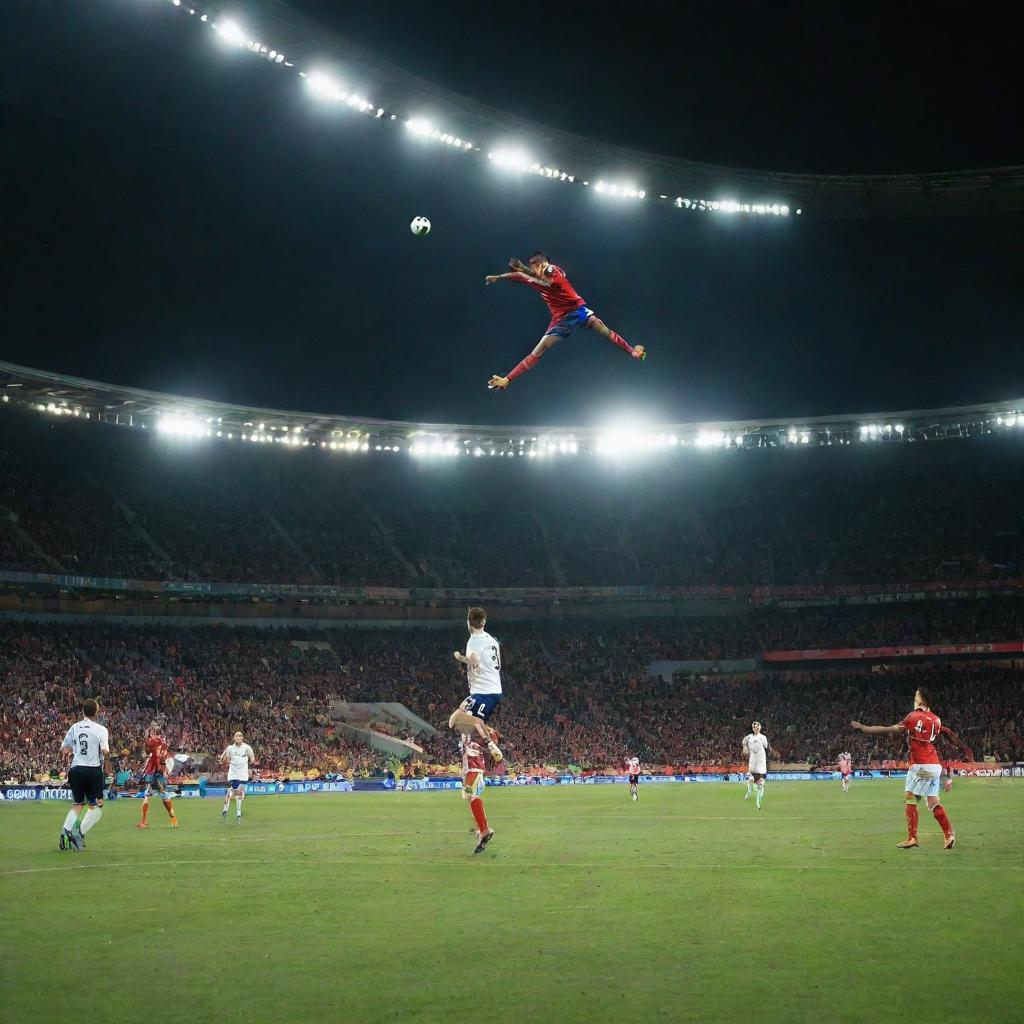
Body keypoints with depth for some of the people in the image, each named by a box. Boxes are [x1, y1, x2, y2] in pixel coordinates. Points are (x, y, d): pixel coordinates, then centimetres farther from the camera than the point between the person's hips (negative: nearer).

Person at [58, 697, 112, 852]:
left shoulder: (74, 728, 6)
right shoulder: (101, 729, -5)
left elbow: (63, 749, 10)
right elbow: (105, 751, -15)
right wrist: (107, 762, 3)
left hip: (76, 770, 4)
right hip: (94, 770, -4)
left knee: (77, 806, 17)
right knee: (96, 808, 4)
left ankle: (65, 831, -3)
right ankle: (80, 833, -13)